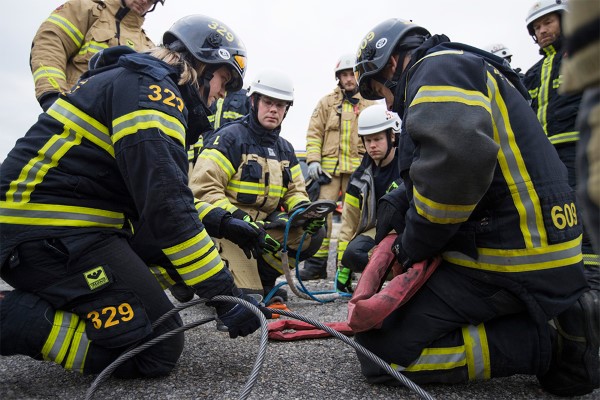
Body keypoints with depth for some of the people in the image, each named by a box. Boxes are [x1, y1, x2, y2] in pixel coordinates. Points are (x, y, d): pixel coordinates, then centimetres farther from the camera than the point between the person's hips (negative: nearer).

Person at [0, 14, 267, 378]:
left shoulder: (136, 81, 20)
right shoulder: (151, 88, -13)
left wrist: (217, 220, 12)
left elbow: (163, 190, 23)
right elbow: (165, 204, -23)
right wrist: (224, 293, -19)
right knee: (159, 350, -11)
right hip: (50, 233, -11)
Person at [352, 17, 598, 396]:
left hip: (508, 264, -10)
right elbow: (437, 172, 27)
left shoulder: (438, 68, -9)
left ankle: (551, 343, -6)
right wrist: (398, 202, 9)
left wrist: (415, 242, -15)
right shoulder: (469, 71, 24)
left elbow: (457, 157, -30)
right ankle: (560, 317, 13)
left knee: (380, 348, -9)